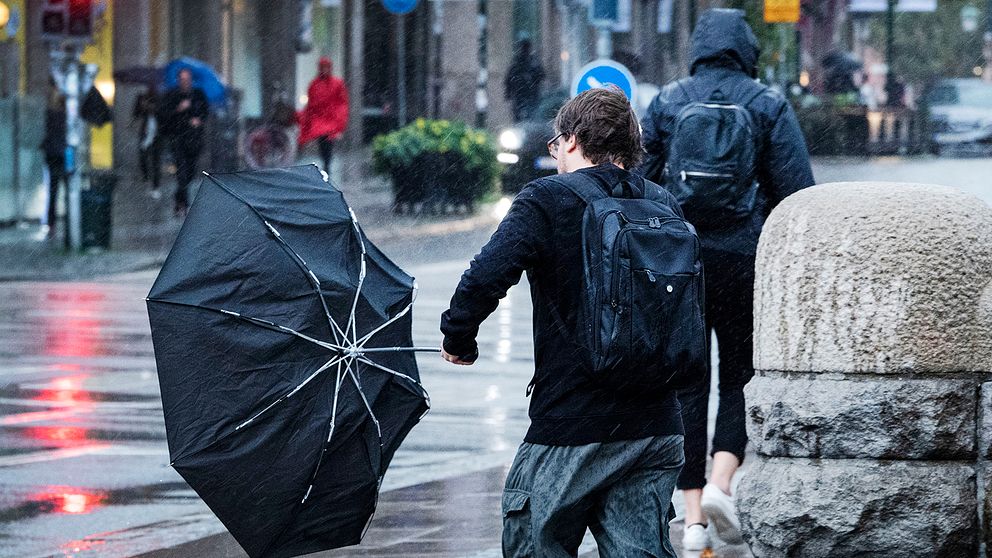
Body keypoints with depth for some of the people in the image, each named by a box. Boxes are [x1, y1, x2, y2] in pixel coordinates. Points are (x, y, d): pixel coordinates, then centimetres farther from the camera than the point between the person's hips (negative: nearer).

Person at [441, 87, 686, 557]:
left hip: (570, 428, -5)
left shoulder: (546, 200, -8)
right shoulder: (664, 206, 10)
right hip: (656, 426, 5)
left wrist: (457, 338, -3)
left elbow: (485, 278, -19)